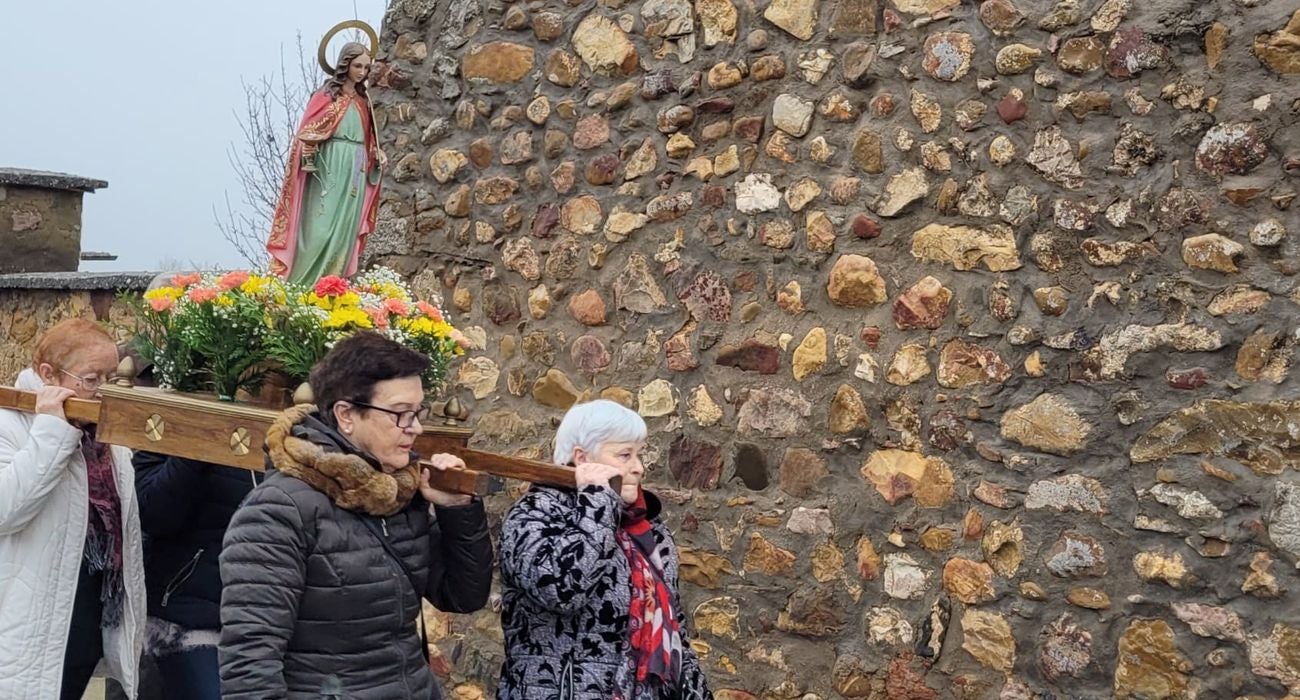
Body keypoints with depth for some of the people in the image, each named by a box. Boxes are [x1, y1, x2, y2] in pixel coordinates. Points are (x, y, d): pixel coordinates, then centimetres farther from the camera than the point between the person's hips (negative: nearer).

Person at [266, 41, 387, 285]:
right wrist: (309, 156, -24)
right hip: (331, 168, -6)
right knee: (322, 227, -10)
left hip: (356, 171, 6)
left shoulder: (362, 99, 16)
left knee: (345, 229, 3)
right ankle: (304, 286, -5)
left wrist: (377, 154, 2)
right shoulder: (327, 93, -1)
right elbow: (308, 131, -6)